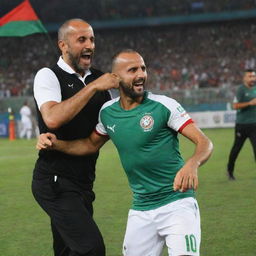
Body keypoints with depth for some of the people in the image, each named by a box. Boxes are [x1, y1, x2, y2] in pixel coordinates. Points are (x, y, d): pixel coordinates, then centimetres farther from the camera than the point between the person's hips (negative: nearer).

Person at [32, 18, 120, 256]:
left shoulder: (99, 78, 12)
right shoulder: (48, 76, -7)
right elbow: (53, 119, -25)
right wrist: (93, 87, -23)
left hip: (83, 182, 7)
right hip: (55, 181, -7)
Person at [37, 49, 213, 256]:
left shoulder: (163, 105, -11)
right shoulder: (108, 112, 4)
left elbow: (204, 143, -14)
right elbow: (91, 144, 21)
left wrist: (192, 164, -36)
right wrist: (56, 144, 4)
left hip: (177, 202, -5)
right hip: (141, 211, 5)